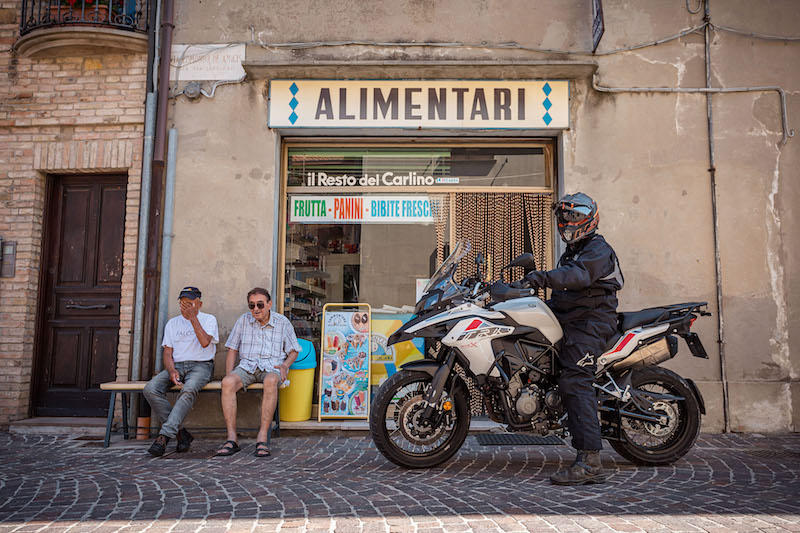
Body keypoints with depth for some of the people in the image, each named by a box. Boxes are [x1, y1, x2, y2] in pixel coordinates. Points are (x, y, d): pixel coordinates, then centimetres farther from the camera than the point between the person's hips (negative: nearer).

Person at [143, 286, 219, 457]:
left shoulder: (209, 319, 6)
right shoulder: (172, 323, 18)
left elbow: (205, 342, -13)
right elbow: (167, 353, 11)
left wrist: (192, 318, -12)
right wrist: (172, 371, -9)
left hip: (200, 365, -4)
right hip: (176, 365, 4)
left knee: (188, 390, -37)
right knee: (150, 389, -24)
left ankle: (164, 435, -37)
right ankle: (181, 432, -19)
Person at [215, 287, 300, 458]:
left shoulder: (283, 322, 5)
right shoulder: (243, 320, 9)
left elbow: (293, 351, 13)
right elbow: (232, 350, 12)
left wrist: (285, 365, -8)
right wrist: (229, 373, -2)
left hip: (272, 368, -2)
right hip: (247, 366, 2)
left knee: (270, 381, -39)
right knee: (227, 382, -31)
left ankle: (262, 437, -36)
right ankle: (232, 438, -29)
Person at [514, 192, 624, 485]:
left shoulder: (598, 250, -5)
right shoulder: (570, 253, 28)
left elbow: (579, 275, -26)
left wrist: (544, 277, -38)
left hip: (590, 324, -11)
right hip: (571, 323, 11)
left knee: (574, 382, -21)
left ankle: (590, 461, -24)